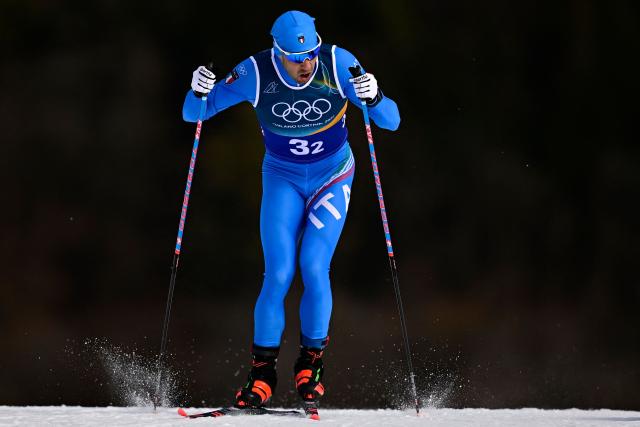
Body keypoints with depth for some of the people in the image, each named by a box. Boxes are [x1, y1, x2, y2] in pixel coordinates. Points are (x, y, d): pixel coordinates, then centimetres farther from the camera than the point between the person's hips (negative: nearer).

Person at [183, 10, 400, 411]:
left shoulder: (338, 64, -22)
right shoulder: (256, 73, -21)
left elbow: (391, 122, -19)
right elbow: (193, 114, -12)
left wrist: (374, 97, -41)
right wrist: (199, 92, -34)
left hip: (333, 177, 0)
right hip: (282, 179, 0)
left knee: (314, 268, -17)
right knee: (278, 275, -13)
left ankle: (312, 362, 1)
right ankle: (262, 371, -1)